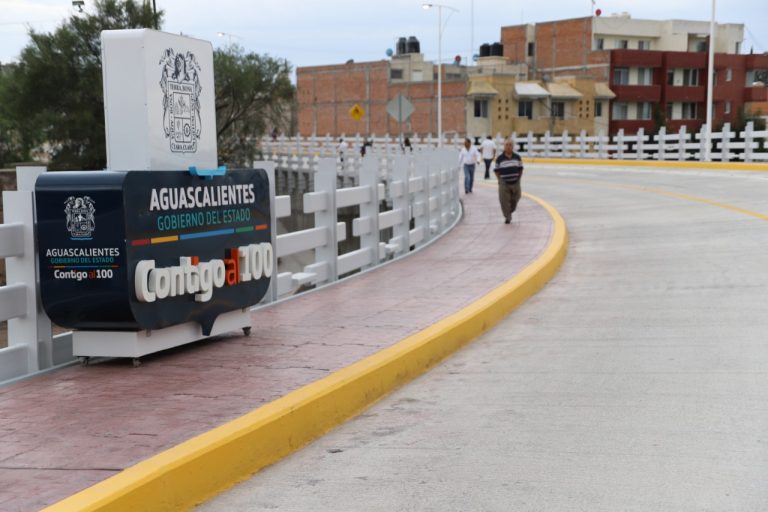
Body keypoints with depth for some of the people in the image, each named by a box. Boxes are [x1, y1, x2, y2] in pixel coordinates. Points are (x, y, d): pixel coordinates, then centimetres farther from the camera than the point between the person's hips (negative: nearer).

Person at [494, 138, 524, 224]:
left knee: (514, 200, 11)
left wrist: (518, 178, 4)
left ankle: (510, 212, 36)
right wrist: (500, 180, -3)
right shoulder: (500, 158, -5)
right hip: (504, 183, -2)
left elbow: (520, 169, 11)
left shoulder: (517, 157, 2)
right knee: (504, 201, -5)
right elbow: (496, 170, 3)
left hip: (515, 183, 2)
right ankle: (507, 217, 7)